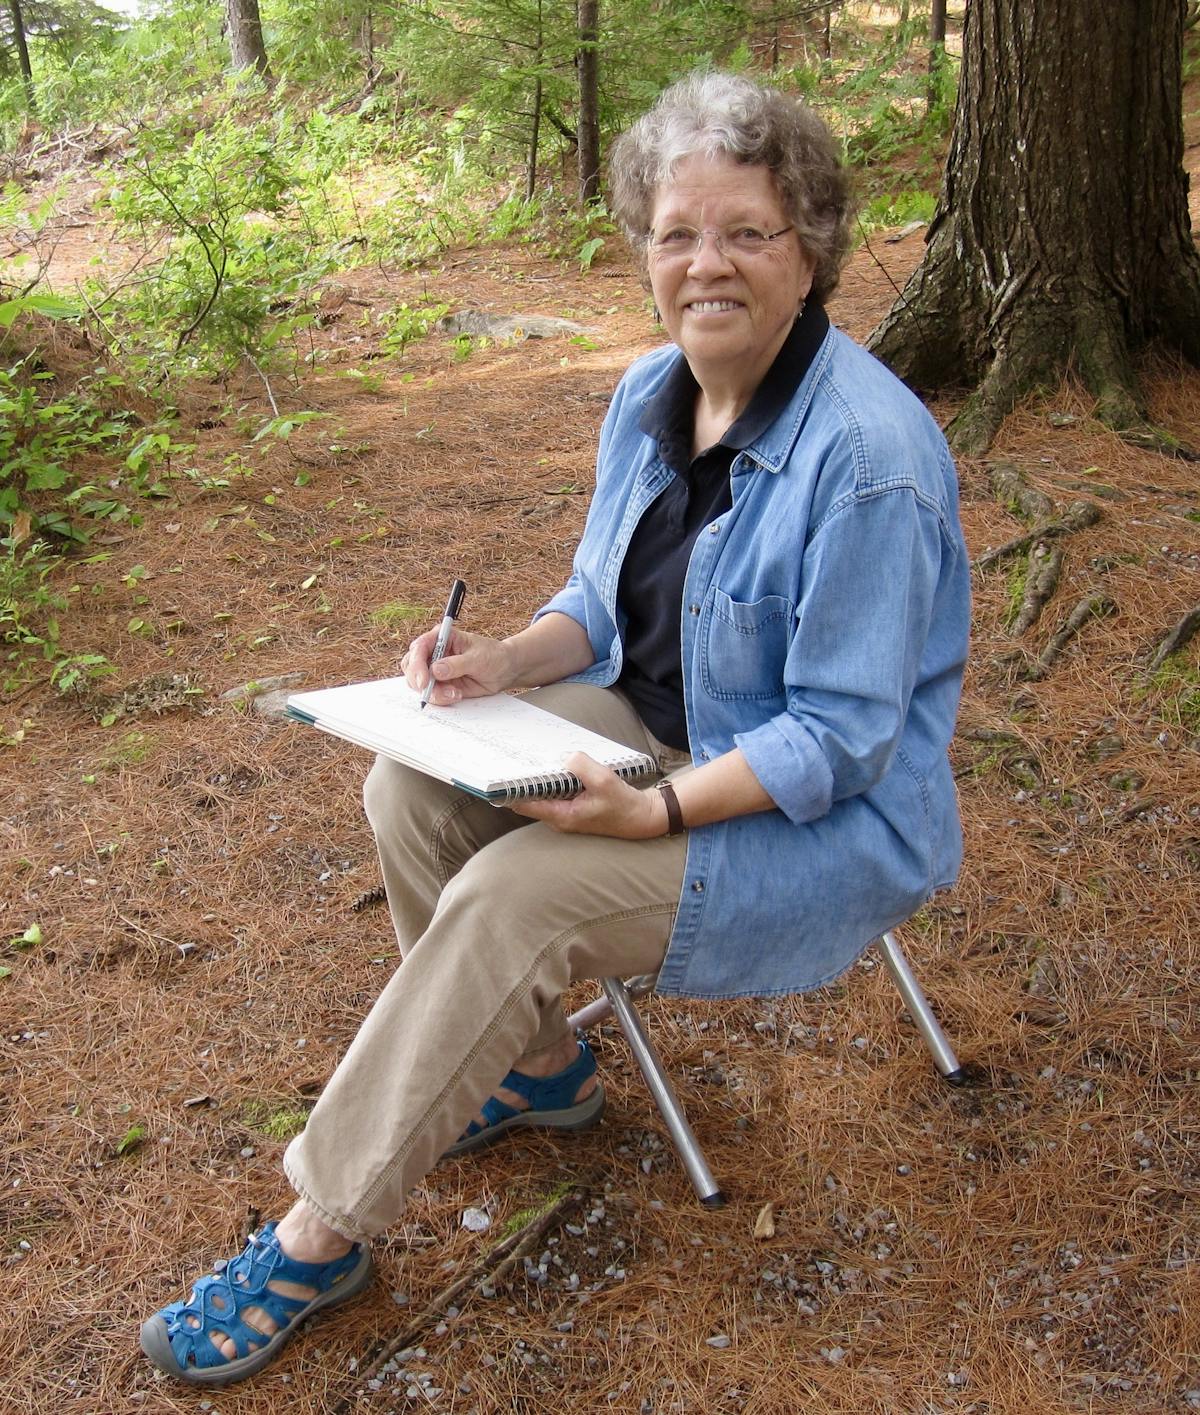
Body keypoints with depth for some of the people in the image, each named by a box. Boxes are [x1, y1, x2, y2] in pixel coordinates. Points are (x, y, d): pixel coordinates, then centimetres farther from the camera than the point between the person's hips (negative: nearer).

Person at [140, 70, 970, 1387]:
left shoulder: (868, 453, -25)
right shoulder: (649, 394, 1)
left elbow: (838, 741, -22)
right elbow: (604, 603, 10)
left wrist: (652, 811, -31)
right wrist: (507, 659, -10)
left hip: (825, 820, -8)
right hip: (659, 727, 8)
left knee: (514, 897, -26)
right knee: (411, 784, -9)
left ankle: (318, 1236, -9)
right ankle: (536, 1065, 10)